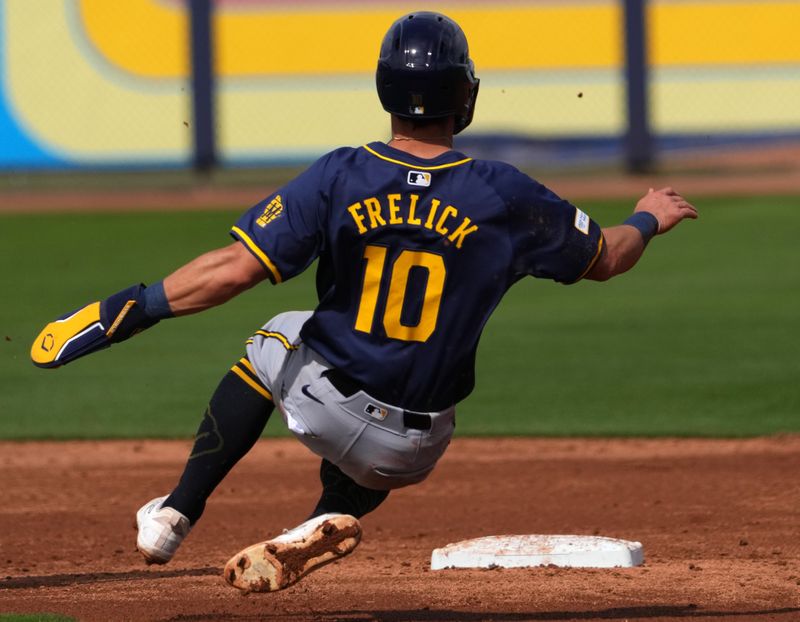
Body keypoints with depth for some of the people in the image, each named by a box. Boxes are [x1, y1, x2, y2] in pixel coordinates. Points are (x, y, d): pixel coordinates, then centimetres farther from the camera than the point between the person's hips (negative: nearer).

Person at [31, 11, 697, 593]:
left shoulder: (338, 178, -11)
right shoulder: (505, 195, -8)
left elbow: (235, 269, -16)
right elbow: (605, 257, 8)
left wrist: (130, 312, -10)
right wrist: (649, 220, 30)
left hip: (322, 405, -1)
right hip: (413, 451, 1)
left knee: (277, 337, 32)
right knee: (369, 467, 37)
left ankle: (177, 512, 22)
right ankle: (334, 519, -1)